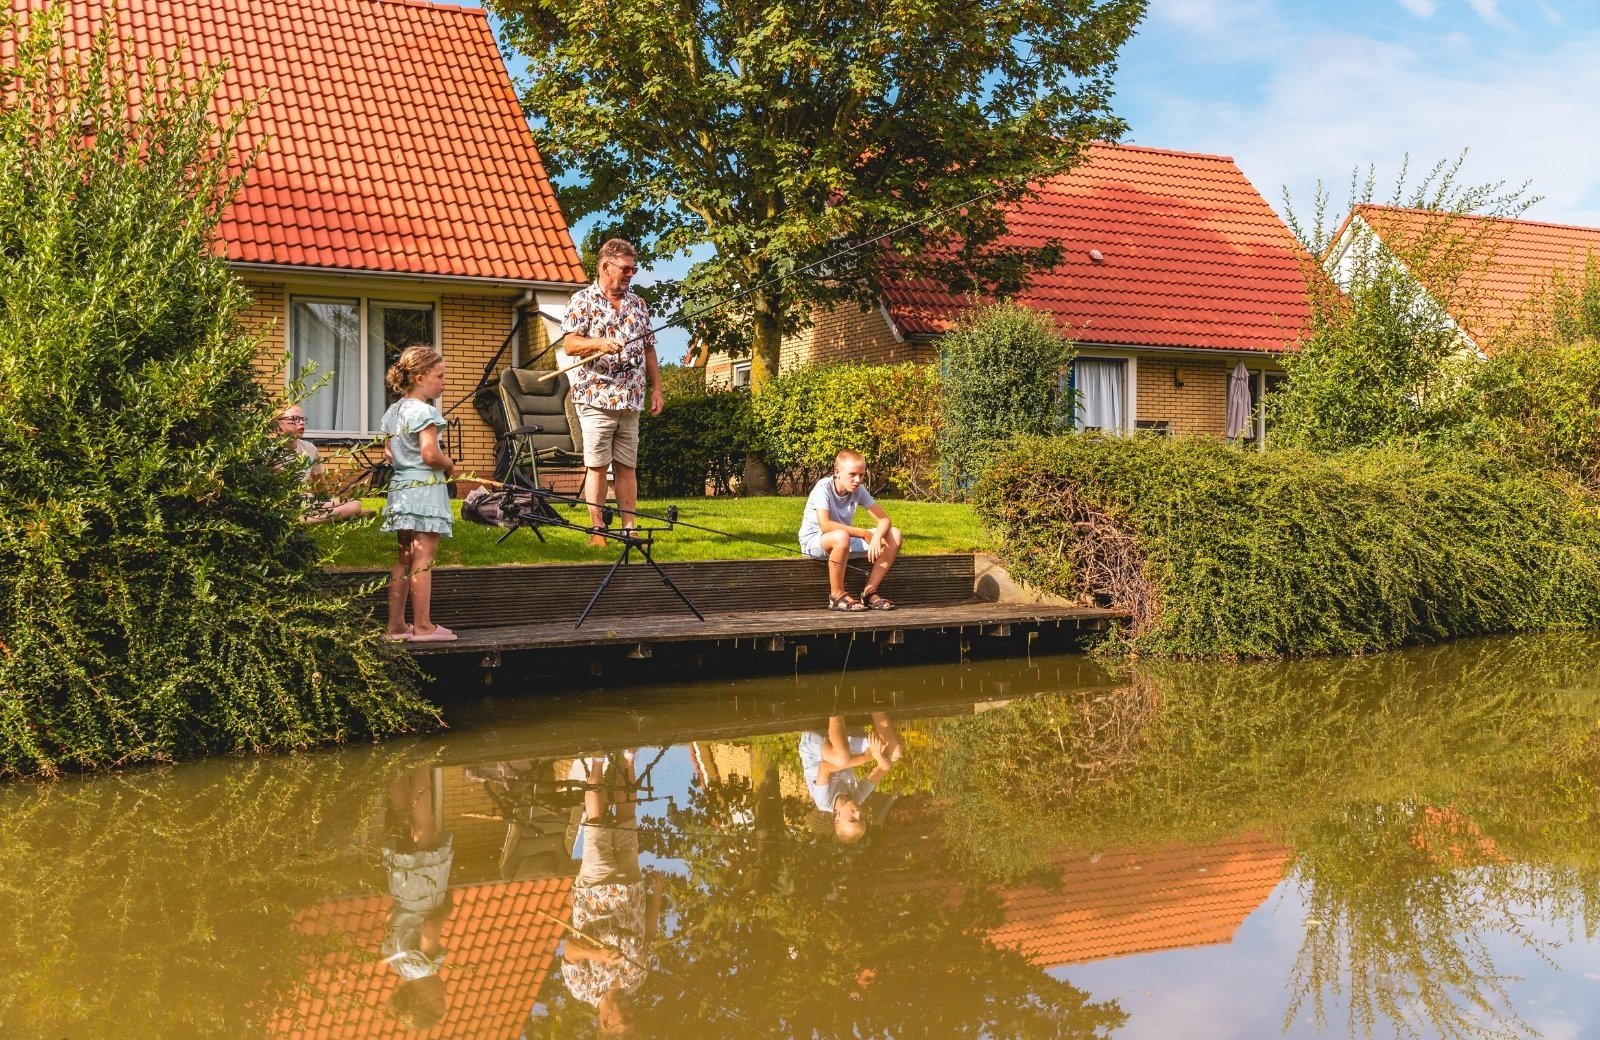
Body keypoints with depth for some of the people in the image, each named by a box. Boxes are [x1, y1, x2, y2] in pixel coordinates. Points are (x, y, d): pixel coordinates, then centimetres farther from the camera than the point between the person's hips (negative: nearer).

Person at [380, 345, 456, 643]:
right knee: (424, 556, -7)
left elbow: (388, 452, 18)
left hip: (400, 486, 9)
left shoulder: (394, 411, 13)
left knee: (405, 557, 13)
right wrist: (449, 464, -5)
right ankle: (422, 626, -6)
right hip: (424, 488, -9)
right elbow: (430, 454, -22)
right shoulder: (423, 411, -14)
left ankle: (396, 624, 17)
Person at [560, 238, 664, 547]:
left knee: (627, 466, 6)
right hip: (596, 398, -4)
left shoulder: (637, 304, 15)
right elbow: (570, 344, -9)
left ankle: (628, 528, 11)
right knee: (596, 466, -2)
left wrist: (656, 389, 11)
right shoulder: (582, 300, 0)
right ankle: (597, 530, 3)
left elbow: (648, 350, 17)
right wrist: (600, 342, -26)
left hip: (630, 401, 4)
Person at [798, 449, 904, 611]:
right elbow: (825, 525, -35)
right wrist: (864, 533, -30)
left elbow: (884, 519, -7)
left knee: (894, 534, -8)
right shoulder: (823, 488, -22)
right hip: (813, 540, -6)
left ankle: (870, 592, -8)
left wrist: (876, 538, -31)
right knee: (841, 537, -42)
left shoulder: (859, 490, -6)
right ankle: (837, 594, -22)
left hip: (845, 539, 6)